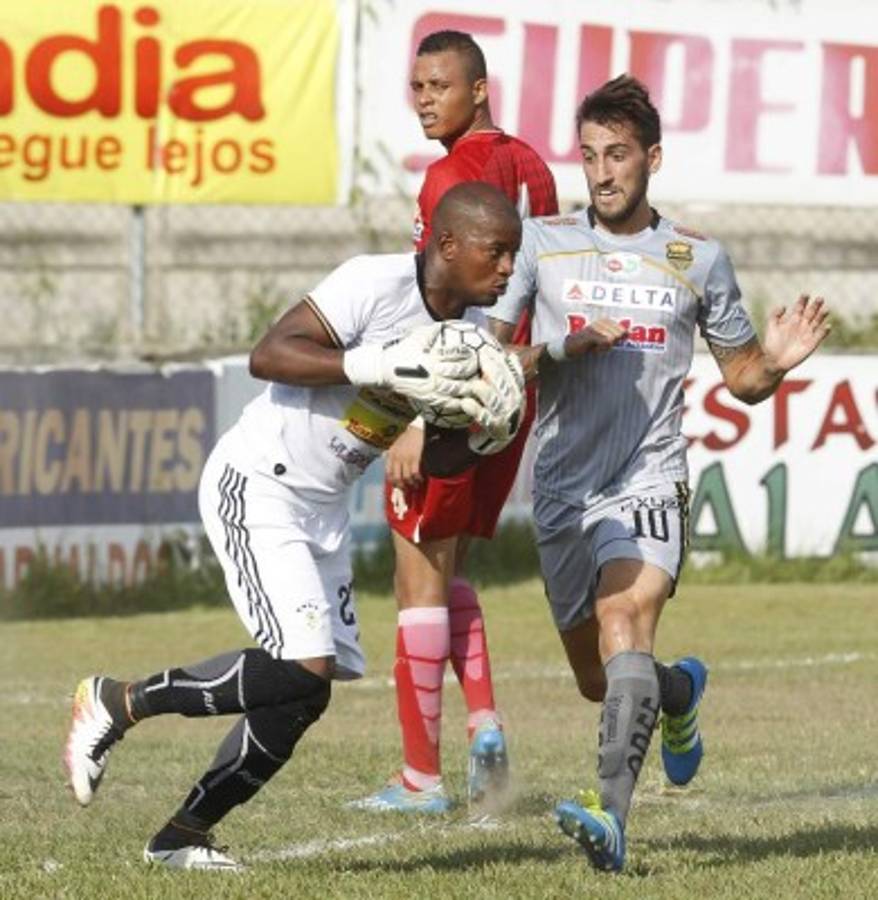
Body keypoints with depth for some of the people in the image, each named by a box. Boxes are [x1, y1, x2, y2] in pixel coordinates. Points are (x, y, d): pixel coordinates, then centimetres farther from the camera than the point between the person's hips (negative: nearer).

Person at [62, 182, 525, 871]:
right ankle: (119, 703, -1)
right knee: (303, 667, -19)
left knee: (304, 695, 4)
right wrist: (382, 368, -34)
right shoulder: (377, 283, -21)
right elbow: (269, 355, -26)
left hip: (323, 506, 9)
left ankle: (184, 833, 17)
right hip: (257, 486, -9)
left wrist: (482, 423, -11)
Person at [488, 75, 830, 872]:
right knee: (598, 680, 13)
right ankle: (681, 692, 47)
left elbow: (741, 378, 15)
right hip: (563, 489, 3)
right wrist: (563, 348, -13)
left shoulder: (698, 260, 5)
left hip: (647, 483, -3)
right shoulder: (541, 243, 5)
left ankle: (610, 816, -39)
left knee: (624, 628, -28)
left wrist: (776, 362, -9)